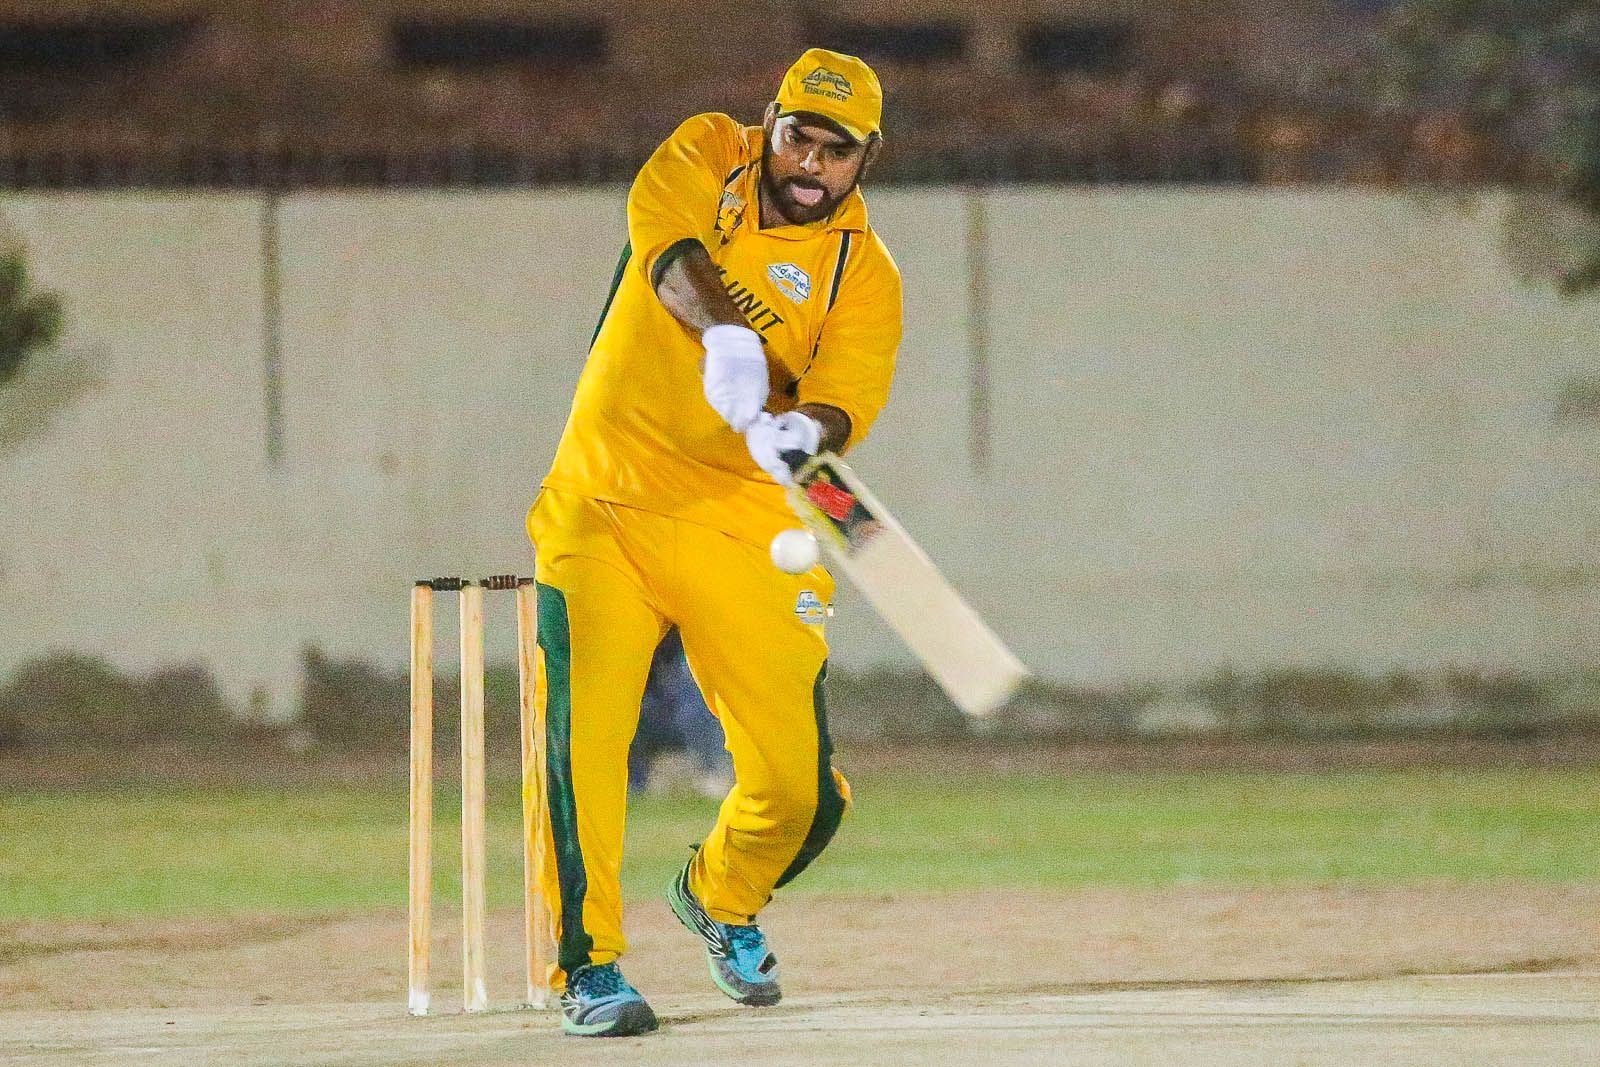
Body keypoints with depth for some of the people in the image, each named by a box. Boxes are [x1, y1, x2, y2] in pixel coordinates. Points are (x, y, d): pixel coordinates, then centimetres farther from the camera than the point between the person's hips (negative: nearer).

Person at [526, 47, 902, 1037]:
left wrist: (801, 432, -40)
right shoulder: (709, 155, 1)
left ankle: (720, 899, 29)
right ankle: (589, 965, -4)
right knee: (580, 735, -17)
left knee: (800, 787, -4)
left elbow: (841, 401, -16)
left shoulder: (866, 277, 0)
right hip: (605, 504, -1)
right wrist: (723, 335, -40)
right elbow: (667, 244, -21)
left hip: (740, 529, 1)